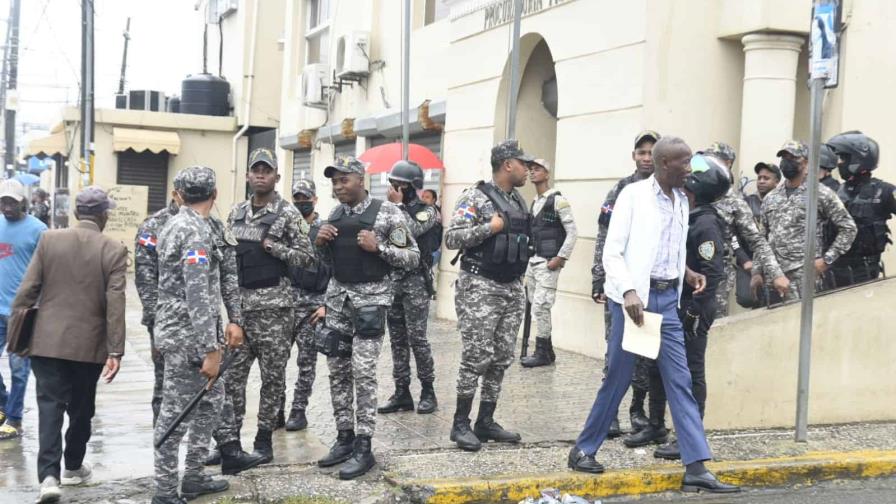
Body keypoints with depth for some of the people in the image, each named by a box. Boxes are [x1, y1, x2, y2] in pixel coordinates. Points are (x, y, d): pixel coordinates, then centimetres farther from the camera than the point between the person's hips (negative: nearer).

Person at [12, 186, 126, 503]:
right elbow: (115, 304, -11)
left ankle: (48, 475, -10)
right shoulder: (114, 250, -7)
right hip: (89, 344, -1)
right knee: (80, 409, 16)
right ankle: (73, 468, 30)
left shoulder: (49, 240, -2)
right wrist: (115, 351, -9)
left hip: (47, 341, 1)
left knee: (50, 406, 1)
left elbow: (27, 289, -1)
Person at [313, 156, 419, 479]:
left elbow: (413, 258, -7)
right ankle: (345, 438, 19)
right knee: (337, 370, 8)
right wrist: (319, 242, -2)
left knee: (363, 372, -8)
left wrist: (378, 247, -20)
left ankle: (364, 448, -1)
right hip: (337, 296, 6)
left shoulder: (387, 212, -9)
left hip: (371, 297, -6)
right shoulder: (335, 214, 9)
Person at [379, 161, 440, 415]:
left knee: (417, 338, -6)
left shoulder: (427, 211, -5)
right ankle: (402, 393, 14)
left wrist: (398, 204, -13)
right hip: (391, 280, 6)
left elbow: (410, 231, -23)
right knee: (397, 339, 8)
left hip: (415, 281, -6)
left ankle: (428, 391, 6)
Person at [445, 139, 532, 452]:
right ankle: (461, 423, 5)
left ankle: (486, 422, 17)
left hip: (513, 288, 8)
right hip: (480, 287, -8)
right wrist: (491, 227, -19)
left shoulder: (519, 201, 14)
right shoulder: (475, 197, -9)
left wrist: (520, 280, 16)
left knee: (501, 358, 8)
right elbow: (452, 238, -17)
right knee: (477, 356, -7)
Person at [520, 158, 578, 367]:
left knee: (540, 307, -9)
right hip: (532, 261, 8)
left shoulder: (557, 200, -9)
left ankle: (542, 353, -1)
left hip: (548, 263, -8)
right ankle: (547, 350, 17)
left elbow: (572, 232, -12)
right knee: (537, 307, 9)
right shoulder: (534, 202, 16)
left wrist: (560, 258, -17)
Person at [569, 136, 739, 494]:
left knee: (680, 381, 1)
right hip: (634, 296, -6)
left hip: (667, 298, 6)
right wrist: (628, 291, -25)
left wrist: (686, 273, 4)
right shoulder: (633, 195, -8)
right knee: (618, 378, 2)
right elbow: (612, 252, -12)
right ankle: (583, 449, 18)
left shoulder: (681, 201, 12)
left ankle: (696, 468, 1)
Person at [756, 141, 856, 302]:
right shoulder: (770, 198, 15)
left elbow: (848, 228, 0)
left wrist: (827, 259, -6)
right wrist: (757, 271, 10)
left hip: (803, 273, -5)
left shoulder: (821, 193, -1)